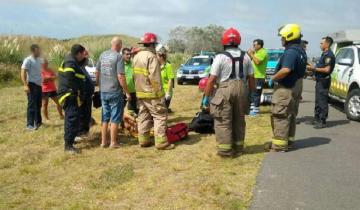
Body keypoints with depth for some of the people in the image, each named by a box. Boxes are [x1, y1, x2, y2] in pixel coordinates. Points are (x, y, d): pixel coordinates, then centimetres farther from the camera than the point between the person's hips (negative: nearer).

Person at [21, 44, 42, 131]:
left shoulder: (39, 60, 13)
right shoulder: (28, 60, -11)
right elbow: (23, 73, -16)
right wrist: (25, 85, -24)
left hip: (39, 85, 8)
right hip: (32, 85, -8)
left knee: (38, 104, 14)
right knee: (32, 105, -8)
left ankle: (38, 122, 25)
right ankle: (30, 124, -5)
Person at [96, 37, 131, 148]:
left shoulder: (103, 55, 6)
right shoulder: (118, 57, -12)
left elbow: (97, 73, 11)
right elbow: (120, 77, -17)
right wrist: (127, 92, -10)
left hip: (103, 92, 6)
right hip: (115, 92, -6)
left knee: (104, 118, 14)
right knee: (115, 118, 4)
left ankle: (104, 141, 19)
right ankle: (113, 142, 8)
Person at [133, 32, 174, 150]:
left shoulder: (136, 57, 11)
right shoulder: (151, 57, -16)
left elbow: (135, 75, 13)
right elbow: (154, 77, -22)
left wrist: (139, 87, 17)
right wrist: (159, 91, -15)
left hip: (140, 93, 9)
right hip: (152, 93, -9)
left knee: (143, 117, 13)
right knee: (160, 117, -2)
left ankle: (143, 140, 18)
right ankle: (161, 142, -3)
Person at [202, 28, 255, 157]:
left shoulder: (220, 57, -6)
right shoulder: (245, 57, 8)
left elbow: (212, 79, -10)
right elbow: (251, 78, 8)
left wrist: (206, 97, -4)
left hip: (225, 90, -5)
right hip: (241, 89, 5)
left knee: (223, 122, 3)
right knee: (239, 121, 16)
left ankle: (225, 150, 5)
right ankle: (238, 148, 25)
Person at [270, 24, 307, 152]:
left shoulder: (291, 52, -21)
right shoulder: (301, 51, 13)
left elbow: (286, 70, -34)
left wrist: (273, 78, -19)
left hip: (286, 88, -10)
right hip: (296, 86, 10)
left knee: (280, 117, -5)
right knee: (291, 115, 18)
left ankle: (279, 145, -2)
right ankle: (289, 140, 28)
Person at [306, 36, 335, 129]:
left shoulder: (329, 55, -15)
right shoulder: (324, 54, 16)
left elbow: (327, 69, -22)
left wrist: (314, 68, -17)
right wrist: (312, 68, 13)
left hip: (324, 81, -10)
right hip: (320, 80, 10)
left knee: (323, 102, -6)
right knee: (318, 101, 15)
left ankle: (323, 122, -1)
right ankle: (317, 119, 23)